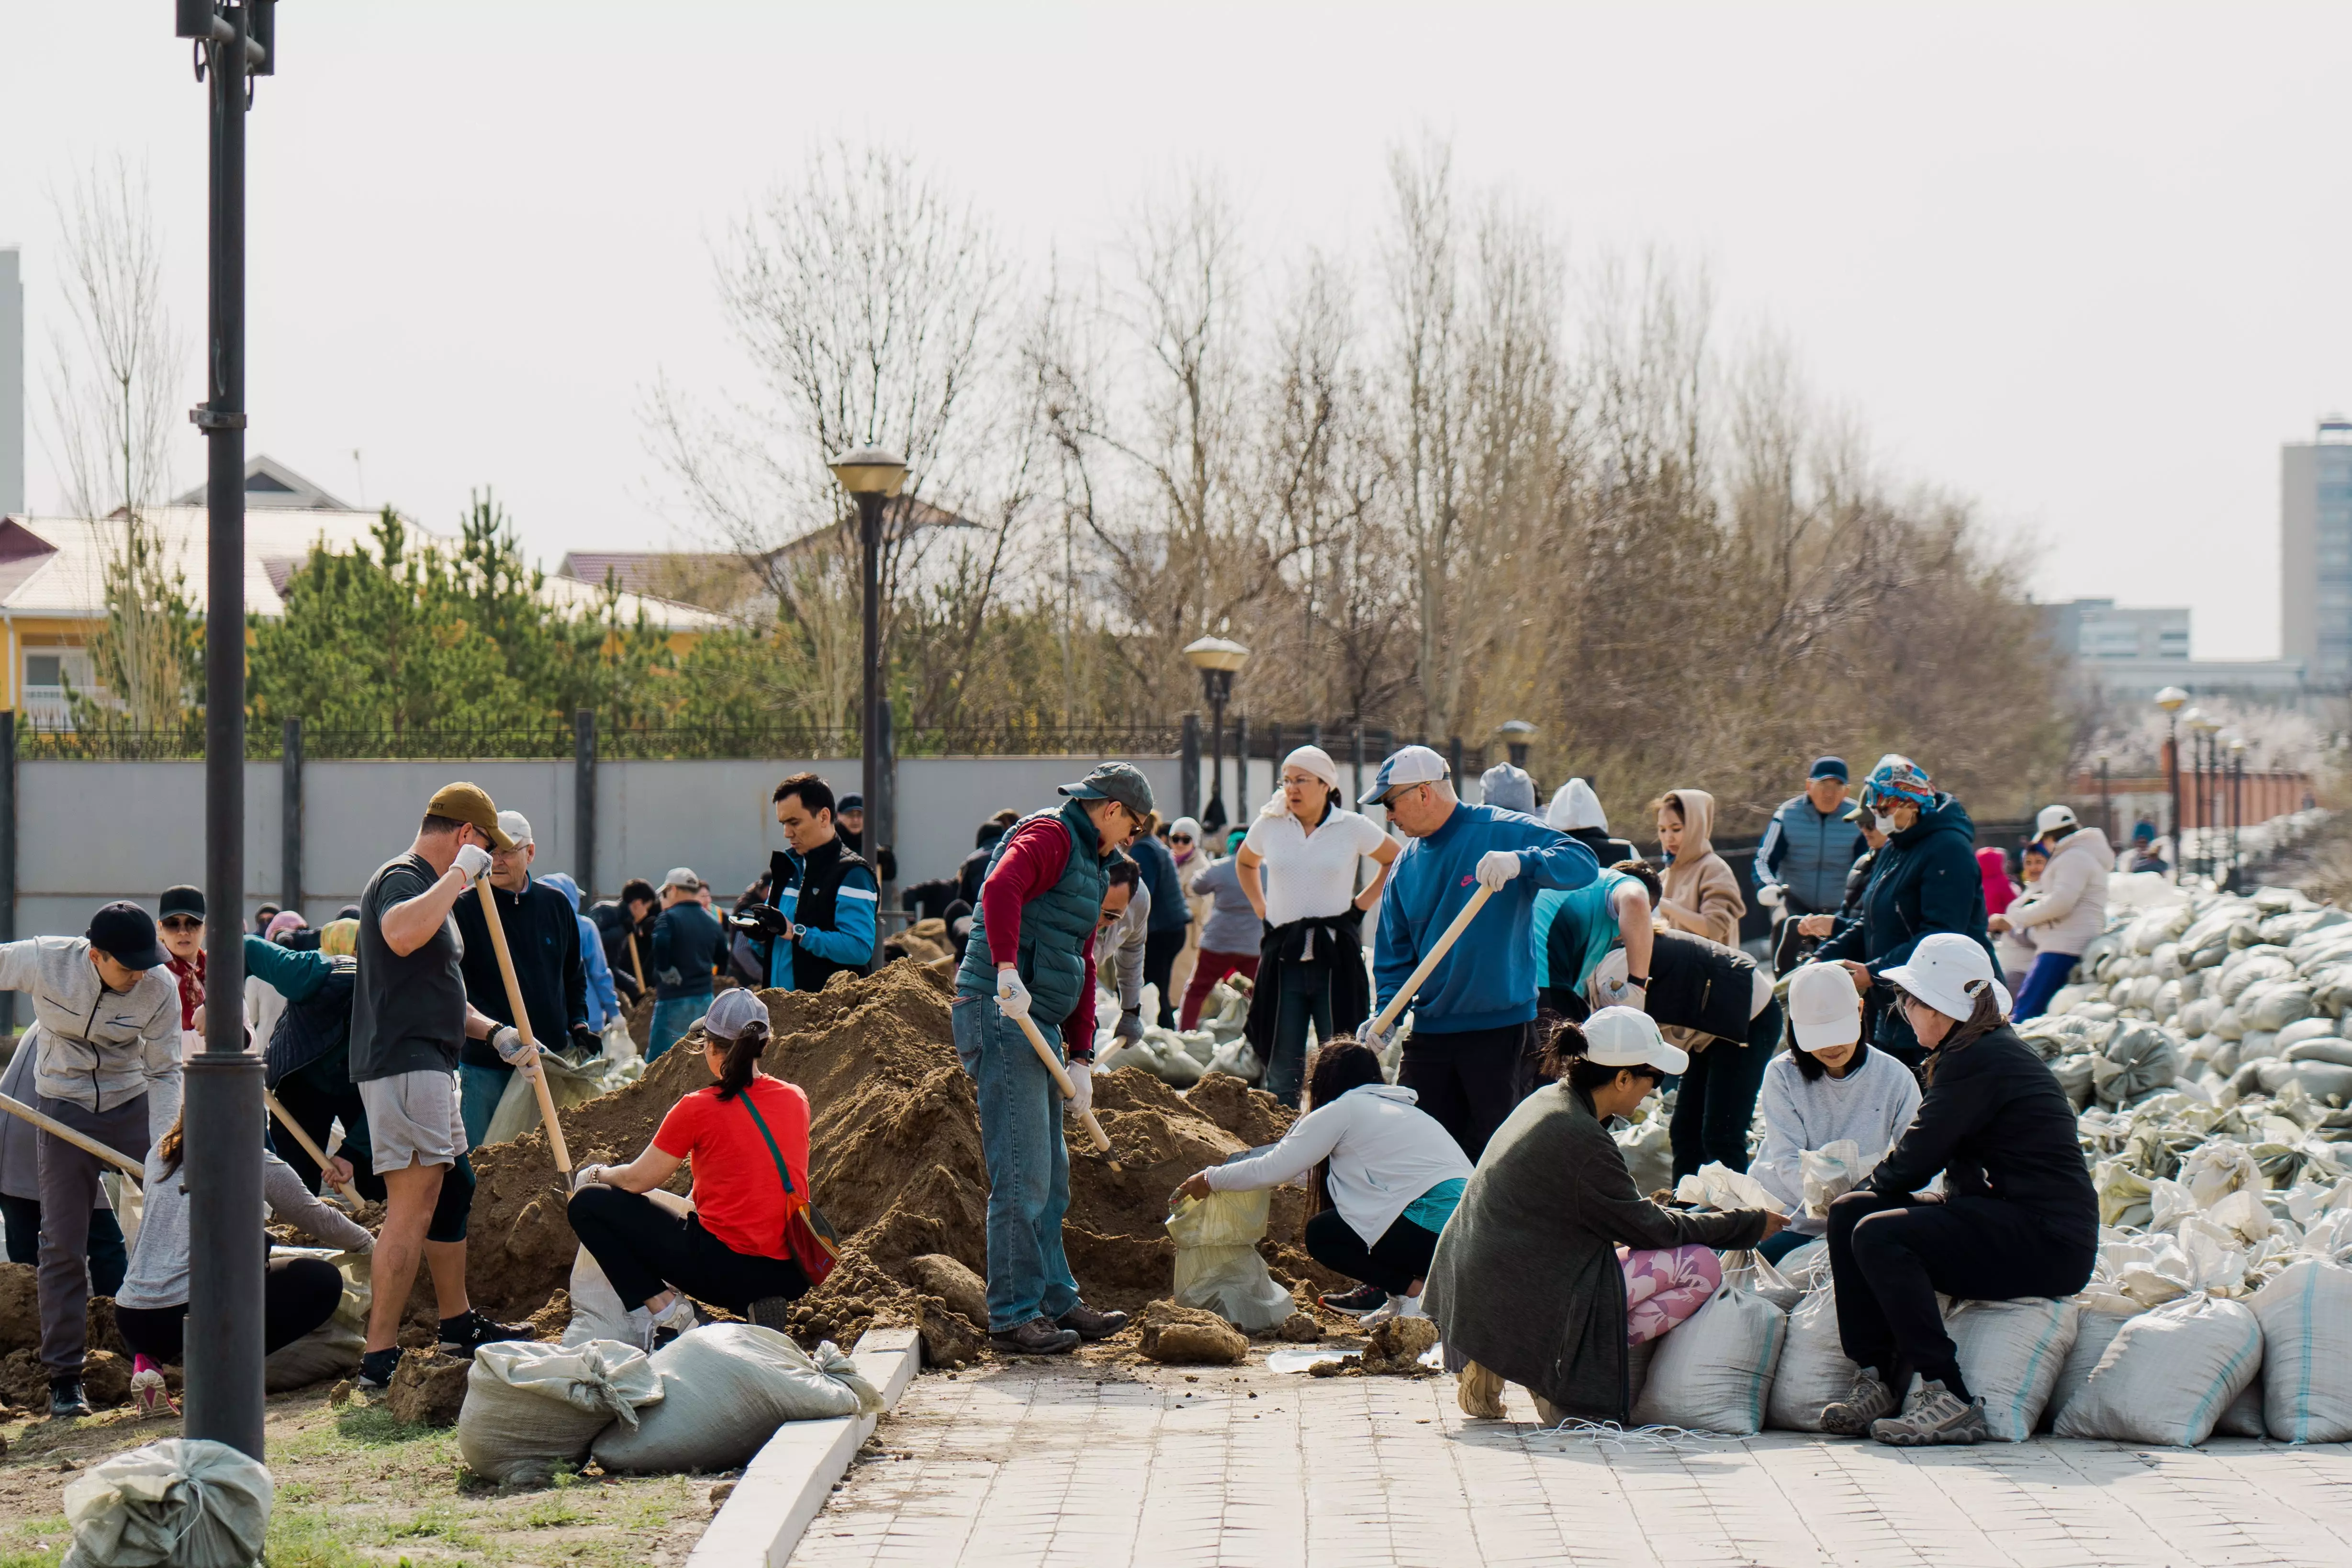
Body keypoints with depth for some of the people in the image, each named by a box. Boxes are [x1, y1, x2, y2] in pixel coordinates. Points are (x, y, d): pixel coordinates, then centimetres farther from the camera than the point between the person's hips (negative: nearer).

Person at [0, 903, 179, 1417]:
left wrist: (163, 1147, -20)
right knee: (63, 1242, -3)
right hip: (63, 1111, -1)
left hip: (133, 1105, 1)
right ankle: (64, 1378, 4)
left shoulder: (160, 987, -18)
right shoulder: (44, 961, -23)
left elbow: (163, 1072, -10)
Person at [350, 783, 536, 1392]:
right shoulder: (401, 879, -11)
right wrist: (459, 874, -25)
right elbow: (401, 935, -36)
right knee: (412, 1205, -15)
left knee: (452, 1189, 22)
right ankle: (379, 1359, -18)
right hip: (401, 1063, -11)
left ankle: (458, 1324, 36)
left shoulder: (431, 888, 23)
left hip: (428, 1065, 11)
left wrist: (494, 1034, 22)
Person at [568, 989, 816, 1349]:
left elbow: (637, 1180, 1)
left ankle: (662, 1309, -5)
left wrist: (595, 1175, 22)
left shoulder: (698, 1109, -11)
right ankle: (762, 1304, 12)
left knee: (587, 1205, 4)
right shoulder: (795, 1100, 5)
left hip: (728, 1269, -6)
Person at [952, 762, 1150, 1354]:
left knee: (1051, 1174, 16)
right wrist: (1008, 969, -41)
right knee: (1022, 1177, -10)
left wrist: (1082, 1056, 15)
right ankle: (1013, 1315, -6)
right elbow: (1001, 889, -29)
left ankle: (1055, 1301, 24)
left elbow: (1082, 967, 23)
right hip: (1002, 1017, -10)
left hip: (1036, 1024, 10)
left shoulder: (1090, 864, 23)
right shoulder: (1049, 836, -8)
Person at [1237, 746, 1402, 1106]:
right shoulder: (1269, 826, 5)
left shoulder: (1353, 827, -2)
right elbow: (1244, 863, 27)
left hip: (1336, 956, -2)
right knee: (1282, 1067, 5)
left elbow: (1397, 862, 12)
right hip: (1284, 956, 2)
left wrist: (1363, 903, 5)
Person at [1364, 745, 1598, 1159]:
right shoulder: (1405, 867, 10)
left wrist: (1519, 862, -35)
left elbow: (1583, 863, -18)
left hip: (1499, 1028, -6)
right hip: (1430, 1028, 6)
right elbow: (1394, 953, 13)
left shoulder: (1505, 833, -7)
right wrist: (1385, 1014, -4)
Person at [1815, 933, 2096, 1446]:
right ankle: (1876, 1384, -1)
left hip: (2049, 1245, -11)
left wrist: (1867, 1188, 5)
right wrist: (1859, 1195, 11)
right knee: (1848, 1213, 2)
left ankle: (1950, 1402, -24)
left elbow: (1914, 1162, -14)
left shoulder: (1979, 1061, -15)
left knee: (1878, 1236, -25)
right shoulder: (1988, 1050, 16)